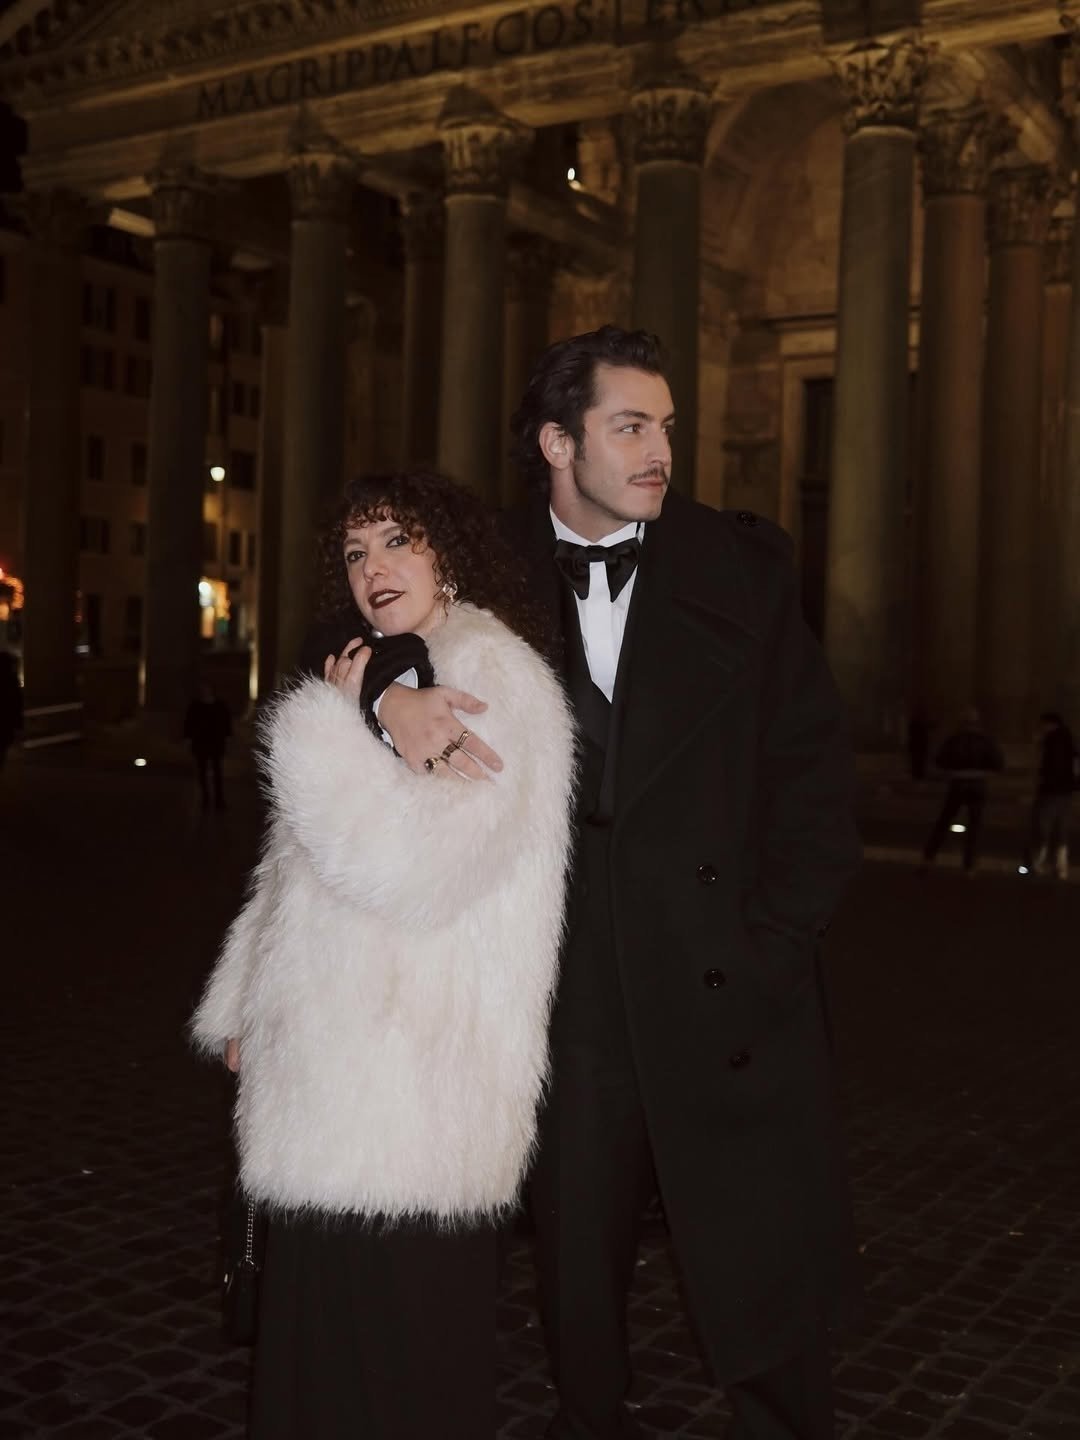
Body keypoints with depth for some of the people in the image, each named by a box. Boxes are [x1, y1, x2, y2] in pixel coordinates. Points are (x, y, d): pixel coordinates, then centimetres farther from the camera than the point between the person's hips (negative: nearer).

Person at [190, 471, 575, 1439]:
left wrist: (331, 728, -12)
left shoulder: (494, 674, -9)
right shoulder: (381, 677, 20)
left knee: (395, 1317, -1)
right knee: (325, 1315, 13)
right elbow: (296, 873, 24)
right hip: (336, 1064, 9)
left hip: (418, 1068, -9)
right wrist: (245, 1009, 22)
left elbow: (416, 862, -22)